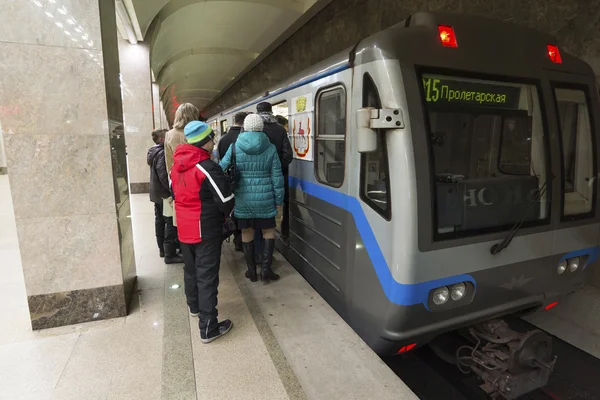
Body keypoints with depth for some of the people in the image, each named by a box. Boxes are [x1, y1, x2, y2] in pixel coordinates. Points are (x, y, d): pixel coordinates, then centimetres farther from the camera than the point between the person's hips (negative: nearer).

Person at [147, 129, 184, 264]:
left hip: (156, 193, 10)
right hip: (164, 194, -10)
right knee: (171, 223, -6)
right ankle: (170, 254, -4)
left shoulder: (153, 152, 13)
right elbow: (163, 175, -24)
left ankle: (162, 249, 25)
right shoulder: (161, 153, -17)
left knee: (160, 221, 15)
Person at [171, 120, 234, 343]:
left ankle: (194, 306, 45)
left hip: (184, 227, 8)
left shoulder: (176, 165, 4)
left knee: (191, 269, 23)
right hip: (206, 230, -8)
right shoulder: (207, 167, -20)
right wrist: (226, 214, 2)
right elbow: (226, 201, -19)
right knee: (207, 276, -2)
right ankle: (208, 328, 6)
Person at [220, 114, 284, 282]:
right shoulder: (270, 148, -3)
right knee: (269, 231, 14)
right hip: (265, 199, 0)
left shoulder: (234, 147, -3)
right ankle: (265, 269, 11)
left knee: (247, 232, 13)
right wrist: (278, 199, 6)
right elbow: (277, 176, -2)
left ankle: (251, 270, 23)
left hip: (242, 199, 1)